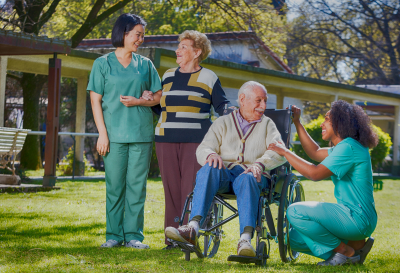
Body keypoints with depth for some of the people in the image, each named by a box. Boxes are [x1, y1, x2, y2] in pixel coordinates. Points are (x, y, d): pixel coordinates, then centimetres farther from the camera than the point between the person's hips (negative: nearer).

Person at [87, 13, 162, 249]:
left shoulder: (145, 65, 12)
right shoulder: (103, 64, 6)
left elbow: (159, 97, 12)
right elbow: (96, 101, 3)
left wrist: (139, 101, -8)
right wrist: (102, 134, -6)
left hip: (141, 133, 2)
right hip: (114, 133, -2)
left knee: (137, 185, 0)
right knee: (115, 185, 0)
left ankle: (134, 235, 5)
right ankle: (114, 235, 7)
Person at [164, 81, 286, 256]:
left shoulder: (267, 124, 20)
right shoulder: (223, 122, 20)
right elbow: (202, 149, 7)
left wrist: (259, 164, -22)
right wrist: (211, 155, -20)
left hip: (252, 175, -1)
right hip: (224, 172, 1)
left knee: (247, 178, -38)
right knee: (209, 169, -34)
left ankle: (246, 240, -56)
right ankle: (193, 228, -49)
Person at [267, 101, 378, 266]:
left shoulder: (348, 147, -17)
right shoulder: (345, 146, 15)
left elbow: (315, 173, -24)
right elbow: (315, 153, 27)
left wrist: (285, 152, -15)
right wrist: (297, 123, 25)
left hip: (356, 218, -10)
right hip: (352, 217, 10)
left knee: (295, 212, -21)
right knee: (295, 239, 11)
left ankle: (346, 251, -8)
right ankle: (356, 243, 8)